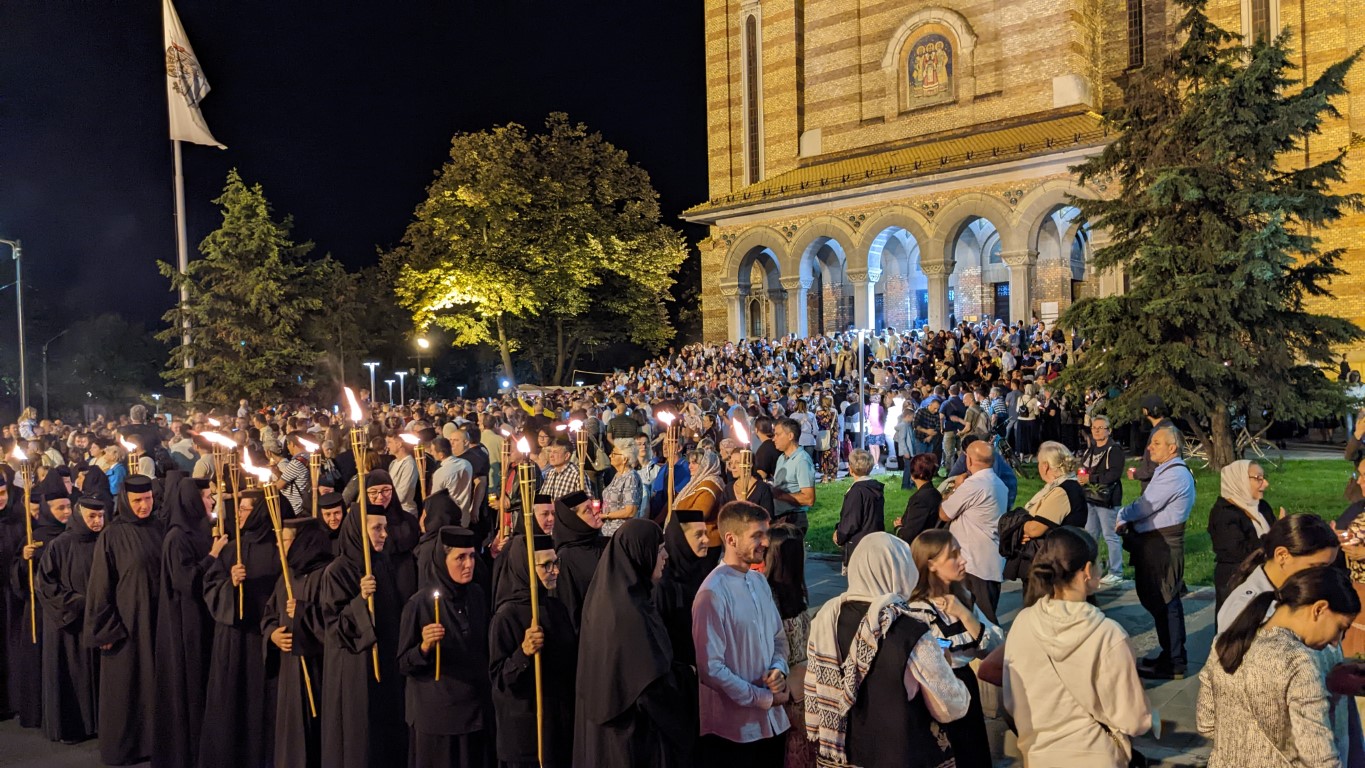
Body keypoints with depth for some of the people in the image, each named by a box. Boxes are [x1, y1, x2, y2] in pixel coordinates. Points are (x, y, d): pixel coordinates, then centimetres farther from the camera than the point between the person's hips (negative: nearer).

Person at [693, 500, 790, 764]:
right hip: (733, 730, -7)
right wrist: (763, 699, -12)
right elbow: (710, 668, -19)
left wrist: (778, 670, -5)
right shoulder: (713, 593, -18)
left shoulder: (759, 581, 7)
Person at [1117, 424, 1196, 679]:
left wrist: (1122, 515, -1)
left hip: (1163, 547, -11)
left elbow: (1145, 507, -20)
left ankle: (1172, 665, 4)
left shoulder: (1174, 475, -19)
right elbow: (1148, 506, 15)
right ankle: (1172, 656, 29)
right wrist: (1128, 522, -1)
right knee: (1166, 602, 18)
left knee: (1163, 604, -4)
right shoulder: (1168, 471, 15)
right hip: (1158, 544, 11)